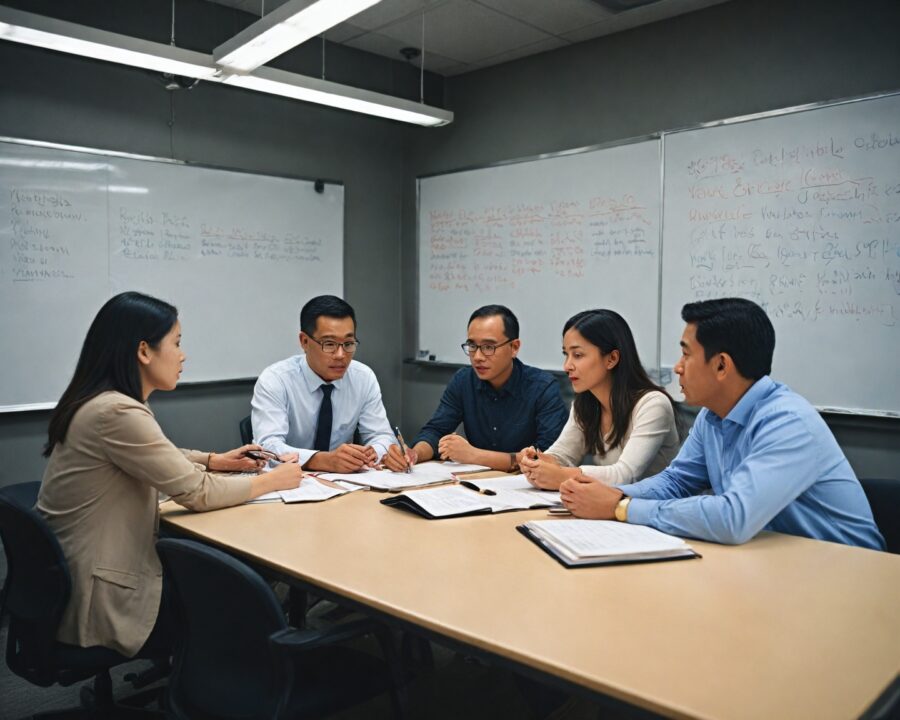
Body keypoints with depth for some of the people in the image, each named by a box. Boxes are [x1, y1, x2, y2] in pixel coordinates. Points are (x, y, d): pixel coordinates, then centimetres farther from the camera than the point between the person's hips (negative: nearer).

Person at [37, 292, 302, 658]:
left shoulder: (100, 402, 4)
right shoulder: (117, 412, -26)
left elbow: (163, 460, 21)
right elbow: (197, 492, -20)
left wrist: (216, 460, 9)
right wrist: (273, 480, -7)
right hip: (101, 605, -9)